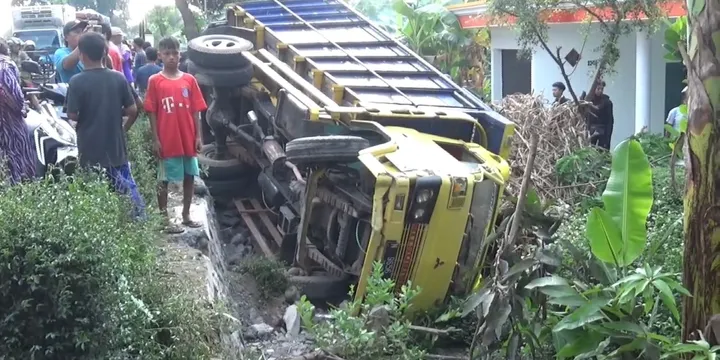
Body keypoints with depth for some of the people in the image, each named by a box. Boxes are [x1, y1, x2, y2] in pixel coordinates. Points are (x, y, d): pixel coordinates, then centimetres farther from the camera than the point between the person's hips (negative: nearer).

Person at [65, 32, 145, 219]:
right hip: (116, 146, 3)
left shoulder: (77, 81, -12)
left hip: (91, 149, -3)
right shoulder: (118, 78, -2)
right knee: (128, 187, 13)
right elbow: (132, 110, 0)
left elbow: (72, 115, -10)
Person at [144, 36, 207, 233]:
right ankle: (165, 220, 14)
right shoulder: (155, 81, -4)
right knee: (163, 180, 5)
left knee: (190, 176, 12)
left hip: (188, 139, 3)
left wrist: (198, 136, 0)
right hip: (167, 140, -3)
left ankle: (186, 215, 26)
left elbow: (195, 110, 5)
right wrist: (155, 139, -8)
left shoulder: (189, 80, 3)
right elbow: (152, 112, -3)